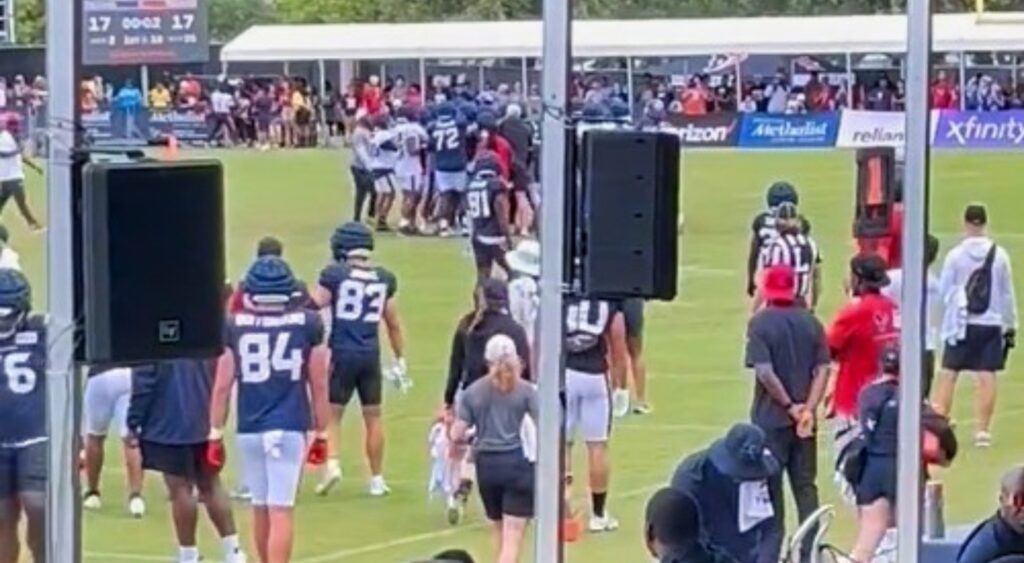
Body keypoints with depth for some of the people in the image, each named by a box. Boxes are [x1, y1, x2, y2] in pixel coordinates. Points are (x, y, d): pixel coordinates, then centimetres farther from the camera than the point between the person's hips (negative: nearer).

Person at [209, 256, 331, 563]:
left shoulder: (234, 325, 0)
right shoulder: (307, 324, -1)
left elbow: (223, 386, 1)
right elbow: (319, 385, 2)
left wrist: (215, 434, 9)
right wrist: (321, 434, 12)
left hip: (250, 429, 2)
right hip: (289, 428, -2)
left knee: (261, 508, 18)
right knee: (280, 511, -5)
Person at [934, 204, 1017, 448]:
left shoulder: (956, 254, -6)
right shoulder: (999, 255, -1)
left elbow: (943, 290, 1)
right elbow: (1007, 294, 6)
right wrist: (1011, 326, 15)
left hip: (962, 324, -1)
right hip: (991, 324, 1)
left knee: (948, 373, 3)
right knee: (987, 376, 1)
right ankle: (983, 430, 0)